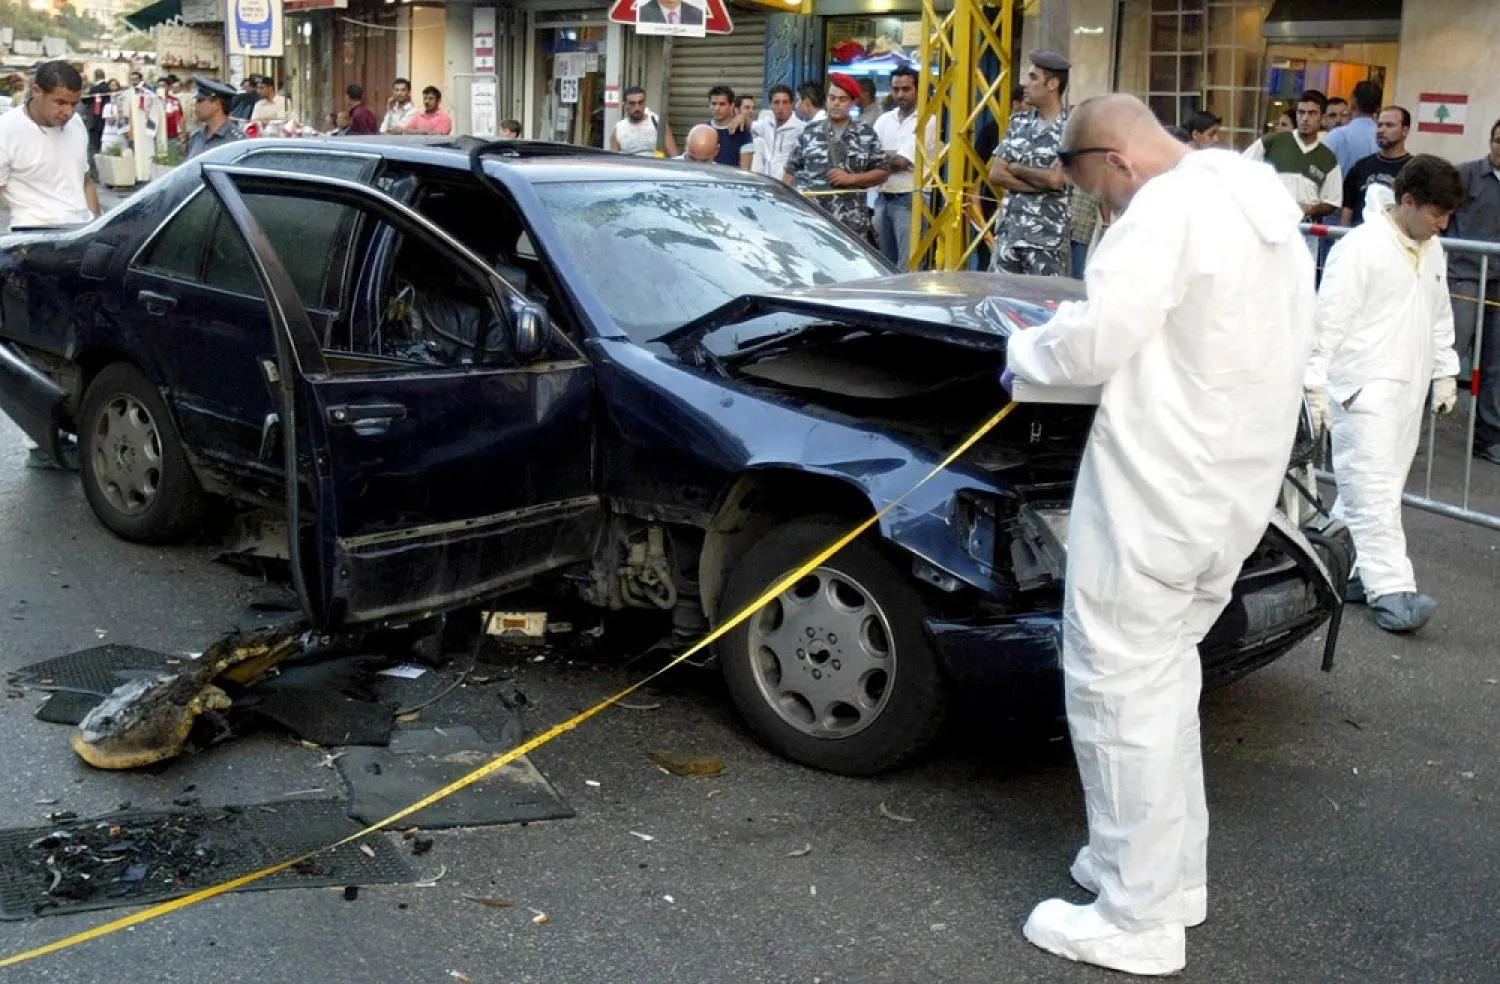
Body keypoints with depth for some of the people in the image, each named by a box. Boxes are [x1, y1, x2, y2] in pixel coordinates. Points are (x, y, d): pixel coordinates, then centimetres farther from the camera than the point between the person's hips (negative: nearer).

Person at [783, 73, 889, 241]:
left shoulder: (866, 133, 7)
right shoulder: (810, 131, 10)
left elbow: (883, 171, 6)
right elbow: (791, 170, 13)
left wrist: (851, 178, -8)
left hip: (850, 221, 0)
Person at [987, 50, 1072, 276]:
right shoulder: (1019, 122, 9)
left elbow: (1055, 179, -18)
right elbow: (995, 174, 3)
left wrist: (1016, 168, -3)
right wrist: (1039, 183, -8)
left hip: (1047, 238, -5)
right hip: (1008, 231, 5)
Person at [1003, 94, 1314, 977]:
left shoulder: (1173, 206, -16)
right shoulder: (1262, 203, 15)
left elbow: (1094, 340, -21)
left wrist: (1025, 353, -1)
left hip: (1158, 493, -10)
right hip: (1236, 491, 10)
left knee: (1120, 684, -2)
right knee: (1164, 673, 21)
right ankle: (1175, 872, 32)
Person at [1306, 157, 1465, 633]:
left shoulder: (1432, 251, 12)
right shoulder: (1360, 247, -14)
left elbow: (1440, 317, 22)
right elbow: (1329, 321, -15)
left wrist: (1445, 373, 18)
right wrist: (1315, 386, -17)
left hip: (1409, 389, 8)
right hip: (1365, 390, -8)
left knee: (1369, 488, 10)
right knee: (1374, 490, -9)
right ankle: (1390, 589, -10)